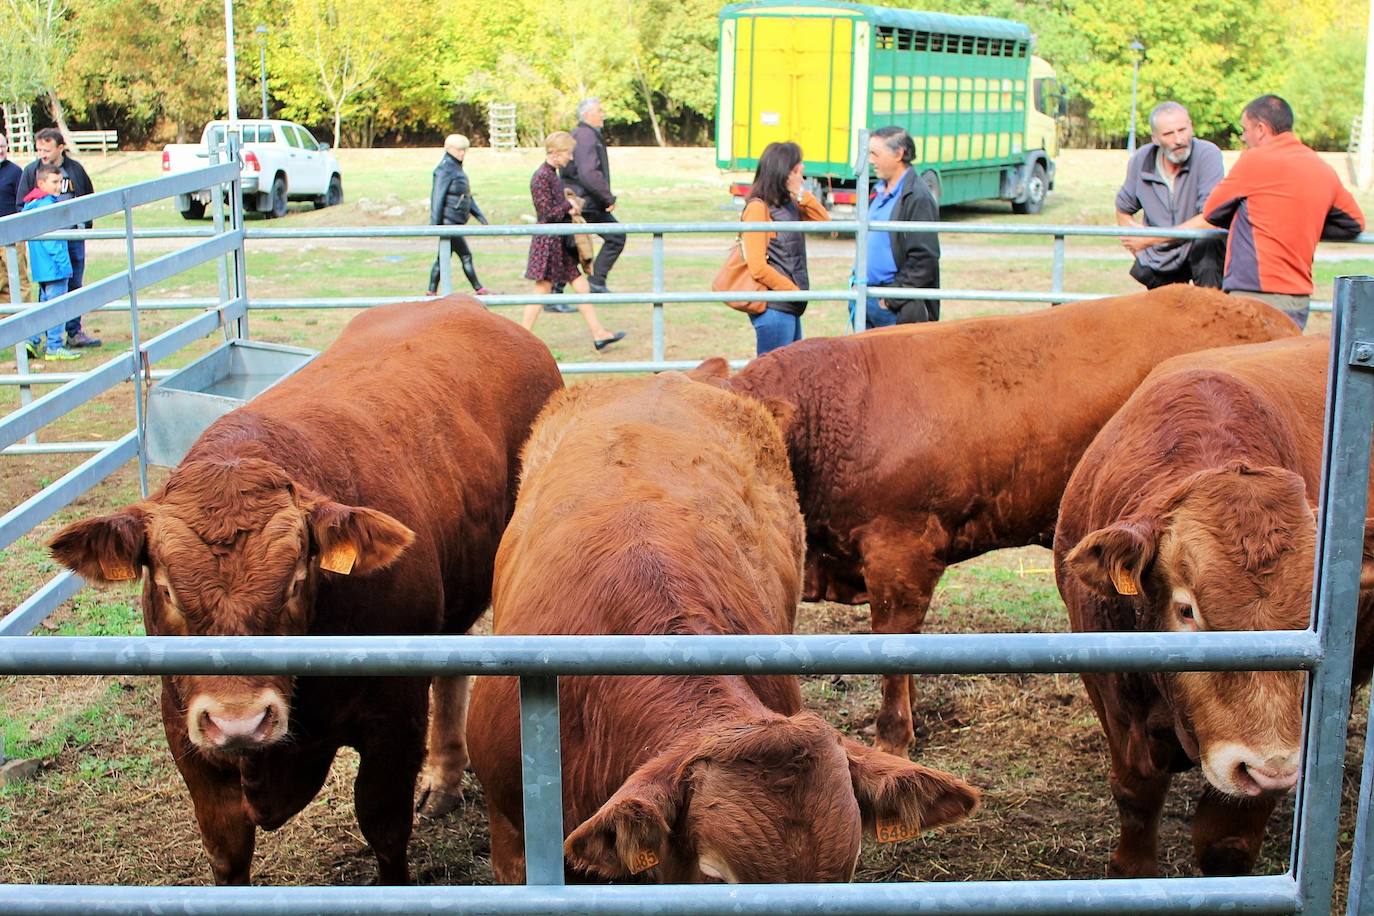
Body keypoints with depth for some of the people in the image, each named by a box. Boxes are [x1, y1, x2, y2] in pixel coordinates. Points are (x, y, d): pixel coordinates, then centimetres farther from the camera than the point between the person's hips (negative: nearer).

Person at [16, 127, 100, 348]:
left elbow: (89, 198, 15)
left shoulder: (75, 169, 3)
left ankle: (75, 333, 19)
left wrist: (85, 226, 8)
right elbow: (22, 206, 0)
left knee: (74, 286, 10)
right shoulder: (31, 171, -4)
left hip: (74, 237, 3)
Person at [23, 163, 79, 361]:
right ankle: (54, 348, 2)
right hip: (53, 267, -10)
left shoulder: (32, 204, 13)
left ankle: (33, 342, 17)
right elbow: (51, 239, -21)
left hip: (40, 268, 10)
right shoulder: (48, 206, -17)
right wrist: (63, 263, -18)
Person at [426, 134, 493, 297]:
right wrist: (434, 224, -19)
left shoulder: (457, 169, 17)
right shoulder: (445, 170, -13)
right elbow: (437, 198, -17)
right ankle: (479, 290, 6)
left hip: (455, 223, 10)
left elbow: (467, 197, 21)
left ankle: (431, 292, 15)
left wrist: (480, 216, 16)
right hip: (448, 222, -10)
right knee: (465, 256, -2)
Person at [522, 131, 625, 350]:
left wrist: (570, 208, 4)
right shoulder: (541, 177, -17)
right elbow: (548, 213, -20)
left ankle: (599, 334, 12)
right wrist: (569, 205, -10)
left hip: (560, 243, 10)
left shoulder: (552, 175, 13)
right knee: (542, 290, -4)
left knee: (582, 288, 9)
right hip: (548, 242, -10)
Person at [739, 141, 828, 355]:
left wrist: (802, 195, -3)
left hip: (790, 307, 9)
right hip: (773, 308, -9)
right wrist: (794, 290, -10)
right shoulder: (758, 208, -13)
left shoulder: (789, 205, 12)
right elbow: (758, 267, -18)